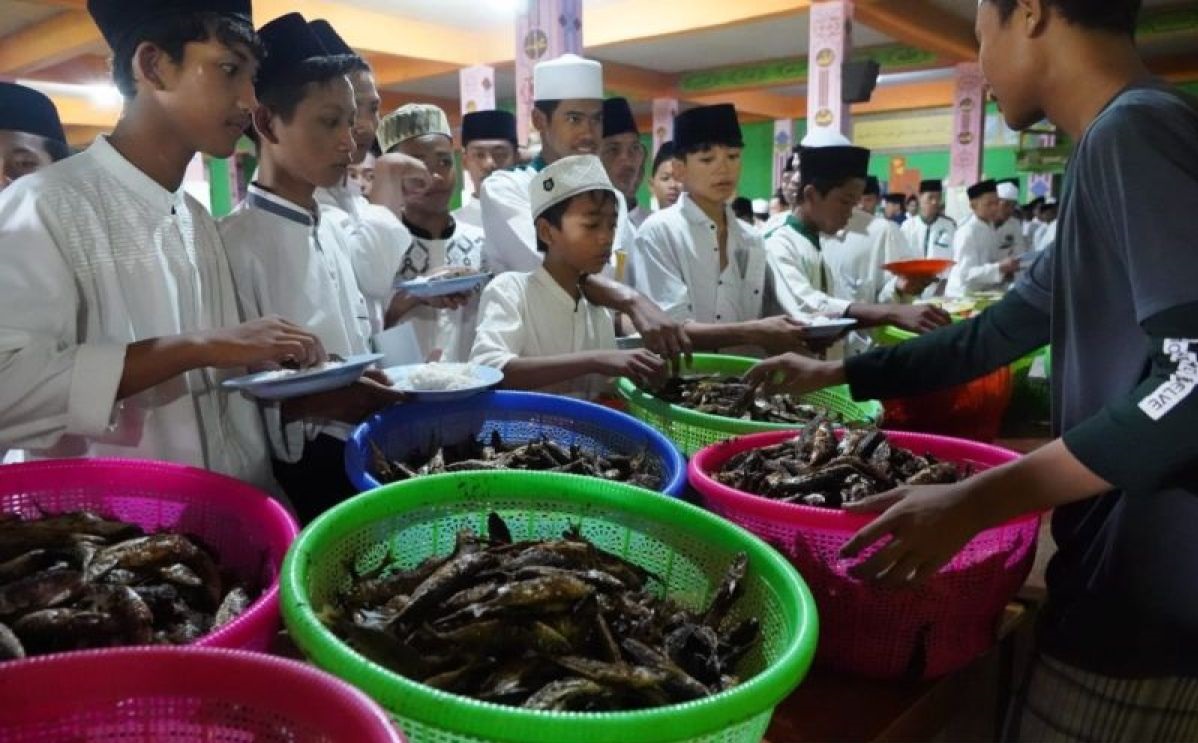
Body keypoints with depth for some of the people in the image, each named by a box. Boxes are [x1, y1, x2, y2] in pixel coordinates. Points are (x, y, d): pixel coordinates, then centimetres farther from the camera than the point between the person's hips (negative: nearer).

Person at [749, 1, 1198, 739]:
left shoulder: (1135, 129, -16)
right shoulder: (1118, 142, 14)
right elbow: (1001, 332, 19)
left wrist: (975, 501, -26)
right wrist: (838, 375, 22)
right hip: (1121, 577, 8)